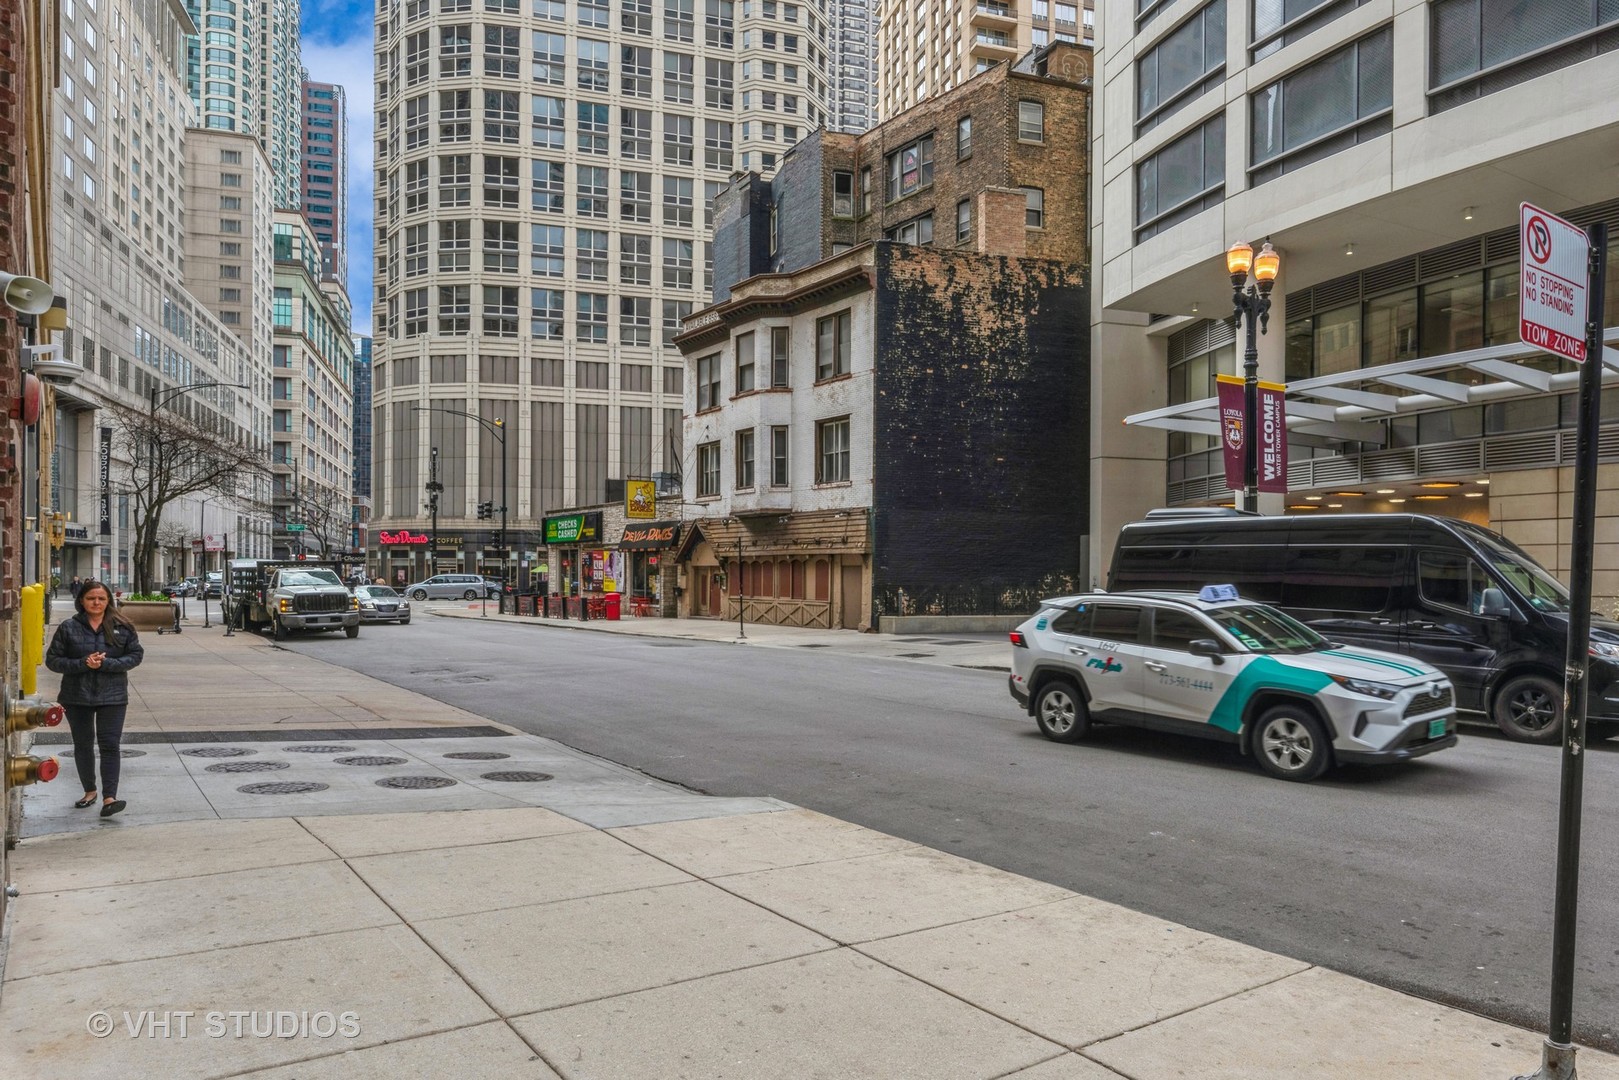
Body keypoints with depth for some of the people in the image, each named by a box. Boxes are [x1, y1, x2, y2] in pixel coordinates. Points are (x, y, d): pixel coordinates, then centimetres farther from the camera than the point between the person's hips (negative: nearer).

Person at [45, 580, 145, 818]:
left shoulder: (122, 627, 0)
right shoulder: (68, 627, 0)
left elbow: (136, 655, -1)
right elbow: (53, 660, 0)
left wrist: (105, 663, -15)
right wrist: (83, 664, -16)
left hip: (112, 696, -2)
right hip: (76, 696, 2)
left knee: (110, 744, -8)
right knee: (83, 745, 13)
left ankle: (109, 797, -11)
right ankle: (89, 791, 29)